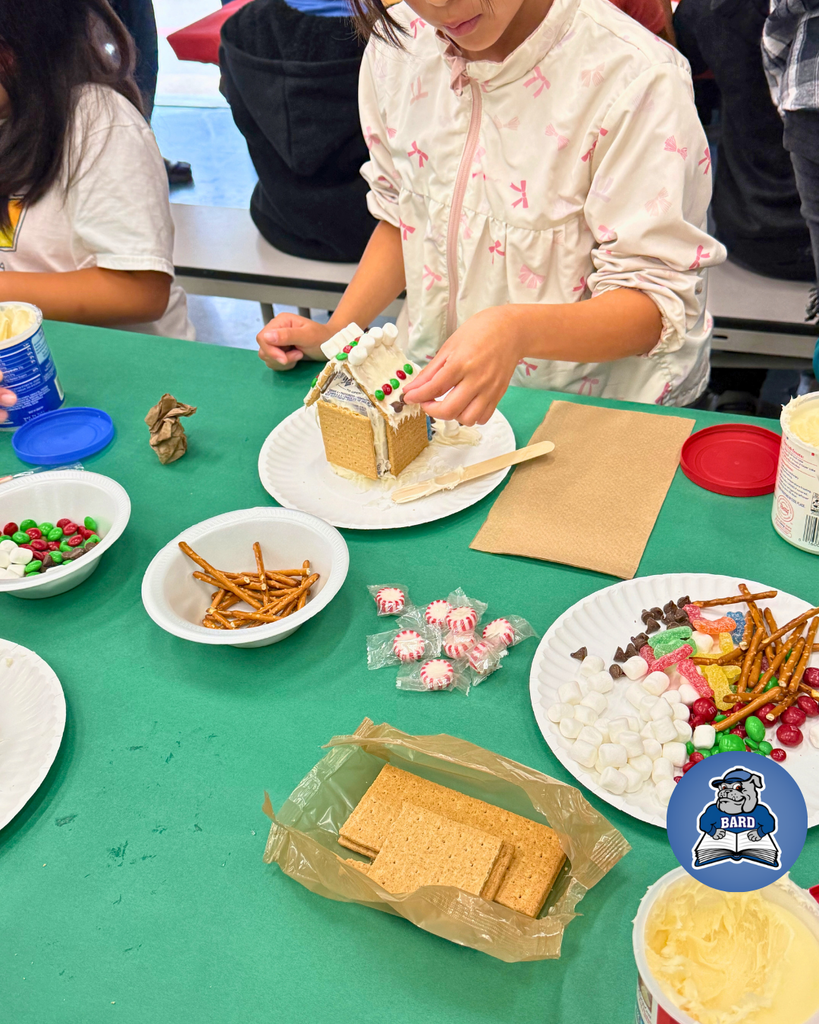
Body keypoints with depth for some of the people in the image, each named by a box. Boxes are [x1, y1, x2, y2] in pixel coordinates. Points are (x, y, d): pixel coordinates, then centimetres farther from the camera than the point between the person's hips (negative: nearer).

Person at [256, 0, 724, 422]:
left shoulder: (637, 78, -20)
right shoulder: (396, 44, -2)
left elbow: (657, 302, -19)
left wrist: (520, 331, -38)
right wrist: (336, 332, 0)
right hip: (434, 388, 4)